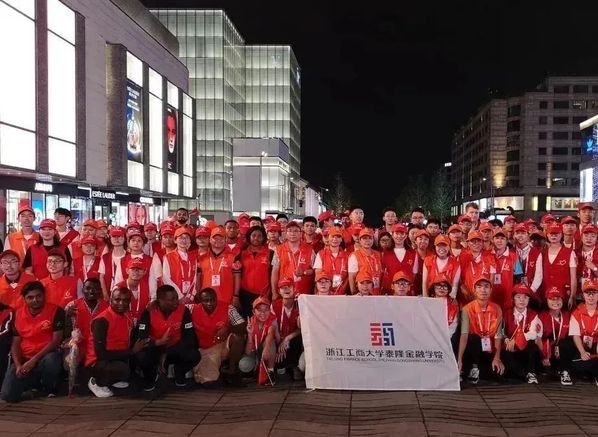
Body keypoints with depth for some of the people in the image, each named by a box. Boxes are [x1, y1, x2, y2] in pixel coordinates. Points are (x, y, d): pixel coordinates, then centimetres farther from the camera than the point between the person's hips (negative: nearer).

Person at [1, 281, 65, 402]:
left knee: (51, 360, -41)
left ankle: (50, 390, -8)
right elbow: (15, 344, 7)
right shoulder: (18, 314, 6)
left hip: (46, 357, -3)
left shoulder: (56, 311, -8)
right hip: (24, 360, 3)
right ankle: (34, 383, 16)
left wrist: (34, 359, -19)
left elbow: (56, 340, -13)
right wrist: (18, 365, -11)